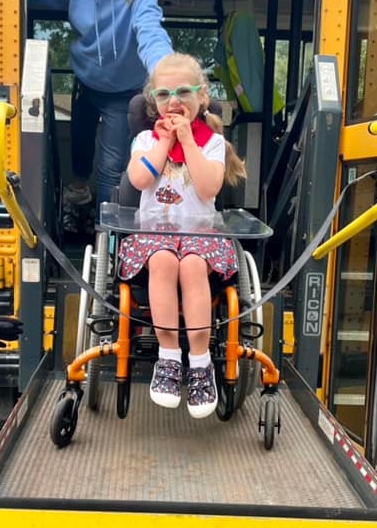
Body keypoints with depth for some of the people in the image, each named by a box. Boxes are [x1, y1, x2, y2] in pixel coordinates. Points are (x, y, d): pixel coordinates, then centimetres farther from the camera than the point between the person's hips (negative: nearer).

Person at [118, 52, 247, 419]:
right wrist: (165, 140, -3)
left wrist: (186, 139, -8)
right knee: (163, 261, -34)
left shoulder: (212, 140, 7)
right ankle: (168, 354, -25)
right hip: (154, 227, 1)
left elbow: (209, 189, -11)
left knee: (192, 264, -34)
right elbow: (139, 179, -9)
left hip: (200, 229, -1)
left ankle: (200, 360, -27)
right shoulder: (146, 139, 12)